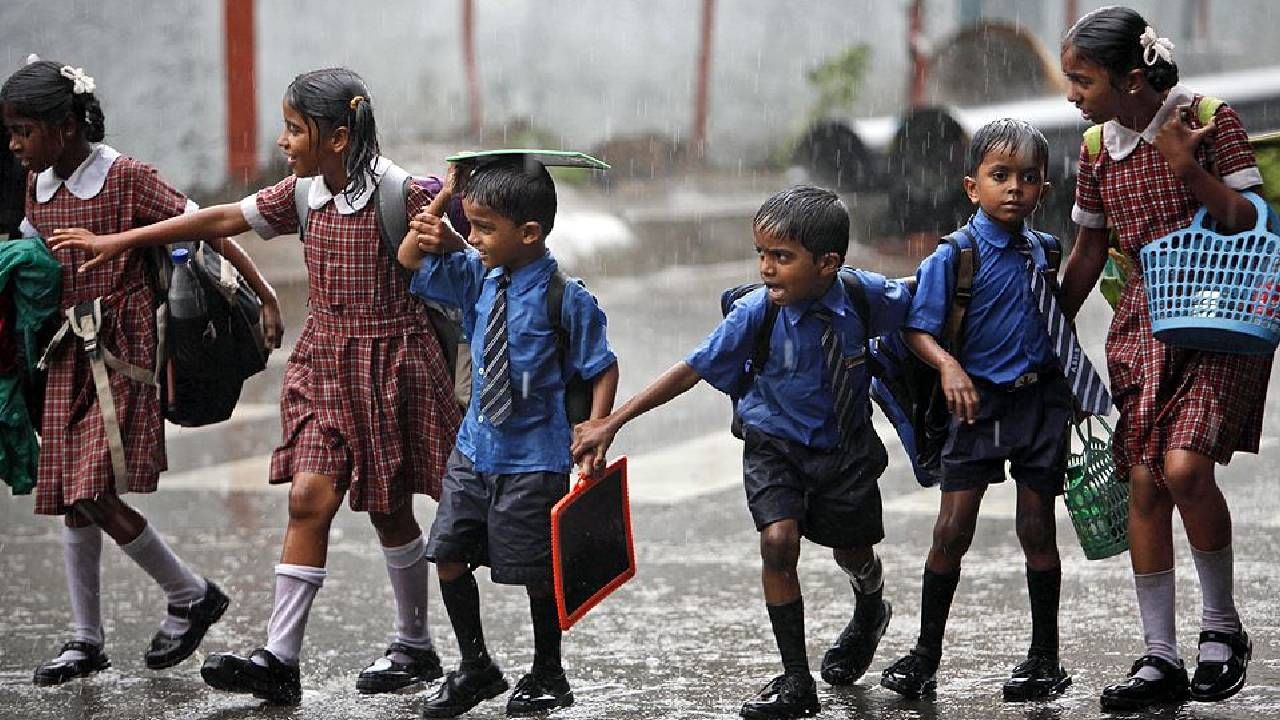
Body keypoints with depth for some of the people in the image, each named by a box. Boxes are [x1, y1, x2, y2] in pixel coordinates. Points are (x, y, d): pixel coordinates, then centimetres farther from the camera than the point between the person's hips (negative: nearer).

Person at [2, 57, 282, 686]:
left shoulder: (124, 177, -12)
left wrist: (264, 295, -14)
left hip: (124, 349, -7)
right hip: (69, 352, 7)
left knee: (93, 492, -13)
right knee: (71, 498, 6)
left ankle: (190, 595, 6)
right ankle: (86, 640, 16)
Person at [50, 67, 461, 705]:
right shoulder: (302, 194, 2)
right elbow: (223, 220, 9)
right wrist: (120, 242, 14)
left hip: (387, 363, -5)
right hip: (323, 362, 5)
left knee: (389, 508, 6)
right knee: (308, 498, -4)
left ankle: (415, 647, 24)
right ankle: (279, 660, -7)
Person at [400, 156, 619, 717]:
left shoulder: (566, 299, -15)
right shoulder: (477, 277, 1)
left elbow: (603, 369, -7)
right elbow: (411, 260, 11)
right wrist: (446, 196, -4)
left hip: (534, 460, -6)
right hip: (476, 447, 6)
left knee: (537, 572, 5)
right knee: (448, 555, 5)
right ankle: (475, 668, 22)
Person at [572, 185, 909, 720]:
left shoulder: (865, 294, -21)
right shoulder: (756, 312, -24)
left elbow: (916, 309, 2)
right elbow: (692, 370, -21)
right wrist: (611, 424, -24)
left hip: (846, 445, 1)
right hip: (776, 444, -1)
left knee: (853, 551, 15)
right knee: (779, 540, -20)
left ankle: (870, 611, 55)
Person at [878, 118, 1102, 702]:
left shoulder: (1043, 251, 5)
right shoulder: (954, 255, -10)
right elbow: (917, 329, -12)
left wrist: (1085, 395, 21)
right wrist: (948, 365, -30)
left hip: (1039, 401, 3)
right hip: (978, 402, -3)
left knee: (1037, 529, 6)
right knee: (953, 528, -3)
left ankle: (1045, 658, 15)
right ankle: (925, 655, 8)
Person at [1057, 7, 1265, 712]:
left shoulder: (1211, 119, -9)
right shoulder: (1098, 148, 6)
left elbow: (1247, 226, -12)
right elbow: (1088, 250, 17)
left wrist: (1187, 167, -23)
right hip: (1142, 323, 5)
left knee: (1184, 467, -22)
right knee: (1143, 485, -1)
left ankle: (1222, 626, -1)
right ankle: (1160, 659, 6)